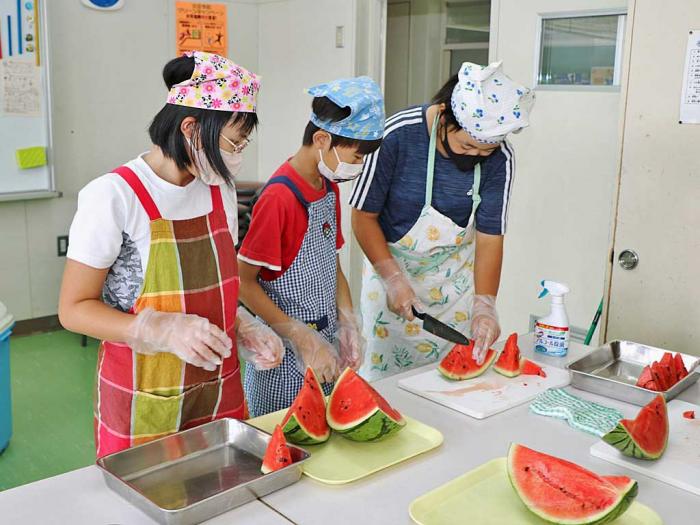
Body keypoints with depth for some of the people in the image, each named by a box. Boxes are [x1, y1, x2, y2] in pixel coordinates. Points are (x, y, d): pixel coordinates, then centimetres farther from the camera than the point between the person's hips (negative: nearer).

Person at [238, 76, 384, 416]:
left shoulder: (329, 187, 7)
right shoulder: (279, 197, -20)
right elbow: (244, 282, -18)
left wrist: (347, 324, 2)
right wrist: (304, 340, -18)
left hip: (326, 341, 8)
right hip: (287, 357, -8)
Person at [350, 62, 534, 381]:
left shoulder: (500, 158, -15)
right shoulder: (398, 135, -23)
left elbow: (490, 235, -11)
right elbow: (364, 215, -14)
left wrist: (484, 305, -21)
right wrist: (394, 279, -20)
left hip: (456, 271, 2)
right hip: (391, 262, -2)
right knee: (384, 369, 4)